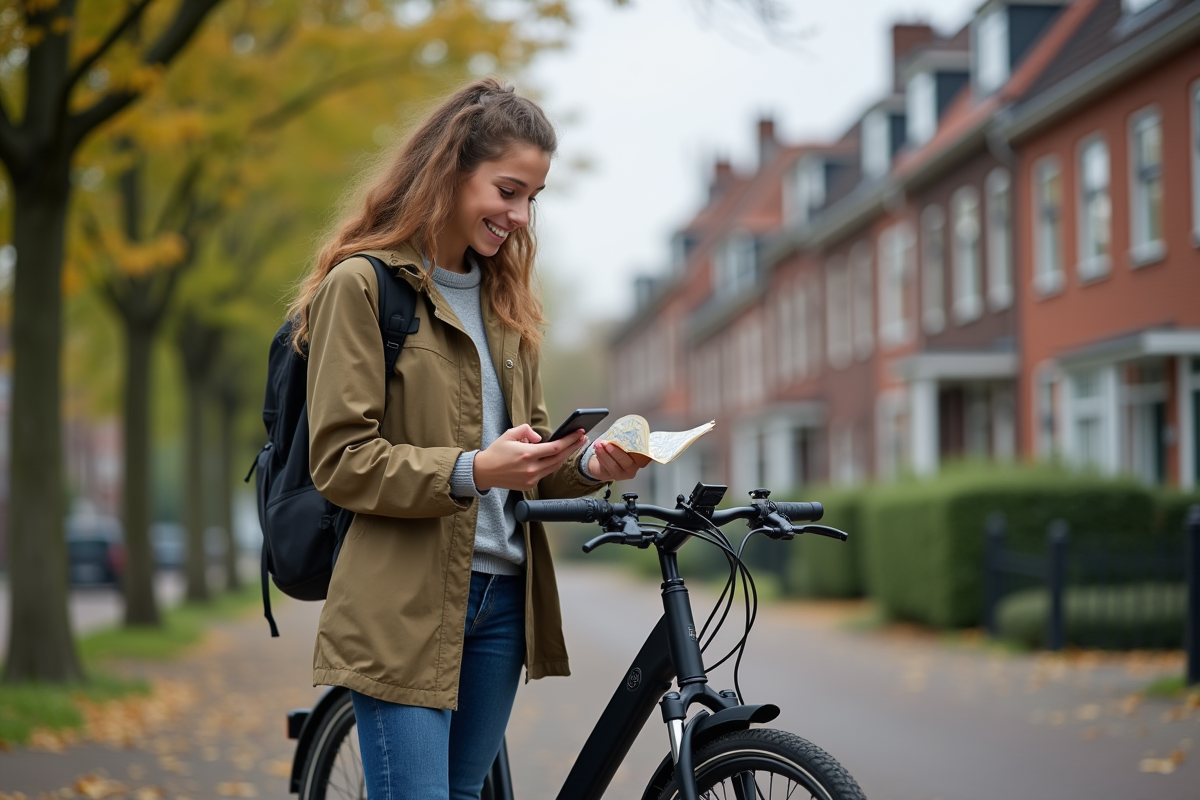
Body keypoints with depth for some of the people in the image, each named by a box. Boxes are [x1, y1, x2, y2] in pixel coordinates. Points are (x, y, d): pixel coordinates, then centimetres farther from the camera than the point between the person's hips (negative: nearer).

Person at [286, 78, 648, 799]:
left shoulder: (504, 299, 18)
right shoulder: (361, 284, -5)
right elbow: (339, 460, -11)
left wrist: (588, 464, -2)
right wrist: (471, 471, -23)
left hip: (500, 596, 7)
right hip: (403, 600, -7)